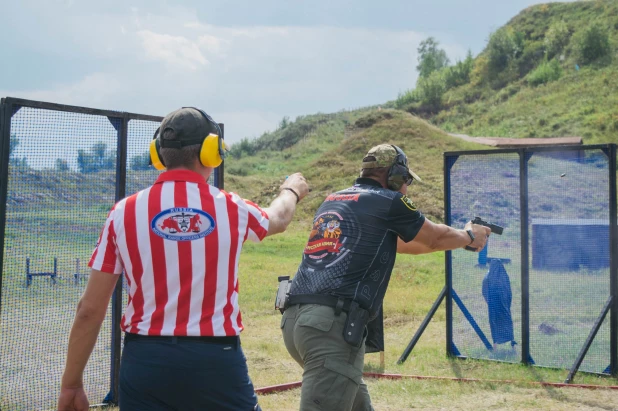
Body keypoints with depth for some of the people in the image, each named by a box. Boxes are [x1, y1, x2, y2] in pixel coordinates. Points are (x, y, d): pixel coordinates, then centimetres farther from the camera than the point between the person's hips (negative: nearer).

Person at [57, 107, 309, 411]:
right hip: (216, 361, 0)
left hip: (145, 363, 1)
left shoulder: (125, 212, -1)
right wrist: (291, 191, 48)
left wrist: (71, 384, 8)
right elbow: (276, 220, 25)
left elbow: (89, 310, -2)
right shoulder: (231, 208, 0)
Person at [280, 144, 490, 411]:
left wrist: (455, 238, 45)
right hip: (332, 324, -9)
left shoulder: (333, 201, 23)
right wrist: (470, 236, 39)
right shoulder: (388, 202, 1)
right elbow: (435, 238, 17)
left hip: (296, 318, 9)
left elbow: (394, 243, 36)